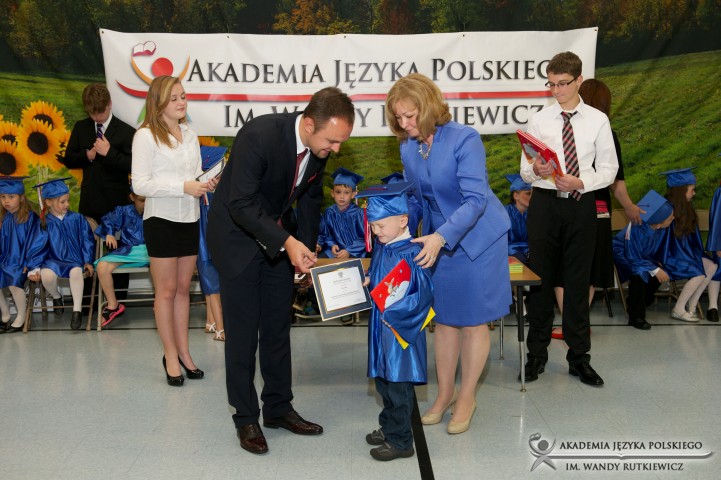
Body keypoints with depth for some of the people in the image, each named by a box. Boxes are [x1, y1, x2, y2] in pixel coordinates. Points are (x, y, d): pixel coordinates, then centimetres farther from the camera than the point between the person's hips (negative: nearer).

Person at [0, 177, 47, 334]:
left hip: (22, 262, -6)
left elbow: (37, 243, -11)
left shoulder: (31, 218, -9)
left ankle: (21, 318, -7)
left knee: (13, 281, -29)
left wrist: (31, 264, -18)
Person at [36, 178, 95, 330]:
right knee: (46, 274, -32)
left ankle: (77, 310, -21)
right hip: (53, 261, 1)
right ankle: (56, 297, 4)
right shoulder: (43, 223, 3)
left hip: (75, 260, -1)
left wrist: (88, 261, -2)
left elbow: (87, 240, 6)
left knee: (76, 272, -35)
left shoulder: (77, 219, 4)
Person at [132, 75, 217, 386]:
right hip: (161, 220, -6)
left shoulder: (190, 135, 10)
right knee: (167, 290, 3)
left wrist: (206, 183, -6)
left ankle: (183, 351, 22)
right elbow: (140, 184, -15)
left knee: (183, 288, 13)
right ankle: (171, 355, 14)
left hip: (189, 219, 6)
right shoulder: (146, 136, -10)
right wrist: (183, 187, -22)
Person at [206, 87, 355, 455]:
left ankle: (278, 408, 24)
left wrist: (307, 249, 2)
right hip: (239, 235, -6)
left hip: (280, 237, 6)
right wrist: (287, 242, -36)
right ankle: (246, 418, 12)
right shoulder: (259, 135, -31)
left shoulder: (320, 146, -10)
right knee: (243, 331, -1)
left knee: (278, 327, 11)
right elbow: (241, 204, -30)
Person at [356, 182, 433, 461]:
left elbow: (424, 294, -23)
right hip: (380, 327, 8)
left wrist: (393, 310, -22)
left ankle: (400, 441, 18)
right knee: (383, 380, 20)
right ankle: (388, 427, 38)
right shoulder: (381, 247, 4)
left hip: (400, 330, -8)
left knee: (398, 385, 4)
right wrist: (366, 283, 2)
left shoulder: (411, 254, -21)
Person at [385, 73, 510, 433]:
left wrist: (441, 236, -37)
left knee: (473, 320, 5)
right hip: (437, 240, 5)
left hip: (476, 238, -5)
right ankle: (445, 392, 28)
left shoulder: (464, 139, -22)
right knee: (443, 318, 12)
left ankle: (466, 397, 21)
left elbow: (476, 199, -27)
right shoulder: (408, 148, -2)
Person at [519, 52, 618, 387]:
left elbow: (608, 168, 2)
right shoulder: (539, 121, 2)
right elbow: (524, 171, 1)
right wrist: (535, 170, -23)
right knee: (541, 278, 6)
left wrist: (580, 182, -16)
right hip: (545, 203, 0)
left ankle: (579, 357, 19)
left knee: (578, 281, 7)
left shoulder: (598, 120, 2)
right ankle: (537, 353, 19)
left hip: (581, 205, 0)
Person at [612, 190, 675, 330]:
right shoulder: (636, 229, -37)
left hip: (644, 256, 7)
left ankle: (637, 302, 8)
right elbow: (633, 258, -29)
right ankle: (636, 317, -23)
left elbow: (660, 246, 2)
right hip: (623, 255, -7)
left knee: (661, 273, -16)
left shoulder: (662, 228, -20)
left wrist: (658, 263, -9)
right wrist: (654, 270, -31)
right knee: (639, 273, -33)